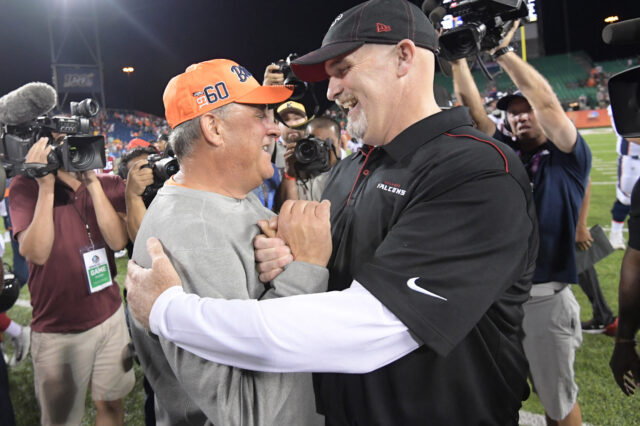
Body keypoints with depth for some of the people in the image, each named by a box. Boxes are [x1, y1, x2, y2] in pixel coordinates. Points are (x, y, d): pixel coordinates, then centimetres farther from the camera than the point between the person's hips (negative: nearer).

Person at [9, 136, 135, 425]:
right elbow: (37, 253, -22)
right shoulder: (27, 187, -8)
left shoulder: (109, 185, -1)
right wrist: (46, 186, -25)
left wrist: (93, 183, -21)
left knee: (110, 402, 16)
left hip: (110, 315, 3)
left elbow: (118, 241, -16)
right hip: (57, 331, -2)